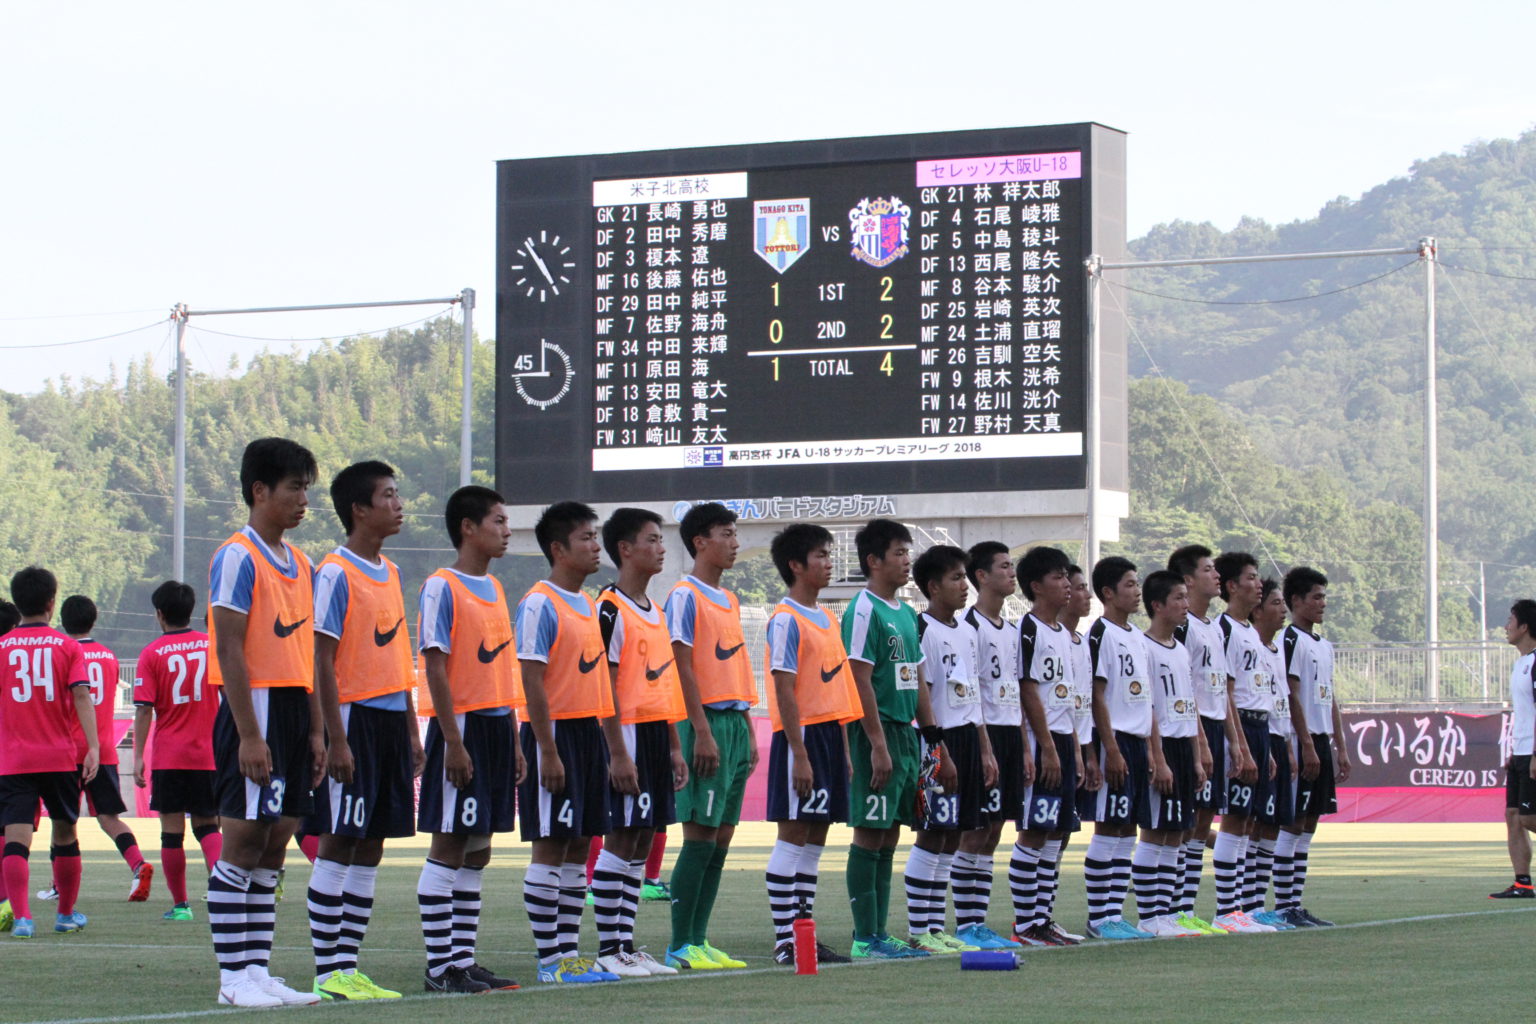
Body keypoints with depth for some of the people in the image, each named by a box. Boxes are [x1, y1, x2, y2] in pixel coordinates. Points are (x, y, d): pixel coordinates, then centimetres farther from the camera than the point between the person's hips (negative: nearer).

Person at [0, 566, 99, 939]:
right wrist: (92, 746, -15)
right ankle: (67, 913, 28)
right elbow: (81, 696, -10)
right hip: (61, 758, 1)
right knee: (65, 834, 17)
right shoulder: (68, 647, 2)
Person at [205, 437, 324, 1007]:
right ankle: (233, 977, -3)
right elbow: (229, 650, -14)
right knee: (242, 844, -6)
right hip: (257, 708, -8)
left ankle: (258, 970, 11)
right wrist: (249, 735, -19)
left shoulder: (300, 565, 16)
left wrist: (316, 730, 13)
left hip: (294, 709, 8)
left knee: (273, 848, 8)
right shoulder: (238, 558, -9)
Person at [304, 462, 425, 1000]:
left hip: (390, 718, 8)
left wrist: (412, 731, 17)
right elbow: (323, 661, -13)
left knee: (371, 846, 8)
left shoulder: (391, 573, 15)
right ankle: (328, 970, -3)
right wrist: (336, 739, -17)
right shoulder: (335, 574, -9)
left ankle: (349, 965, 12)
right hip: (354, 716, -8)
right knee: (338, 843, -5)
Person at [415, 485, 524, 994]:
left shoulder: (494, 588, 15)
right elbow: (435, 668, -14)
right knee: (449, 845, -5)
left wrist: (513, 739, 15)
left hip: (496, 724, 8)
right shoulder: (442, 588, -10)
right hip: (463, 724, -8)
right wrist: (453, 741, -18)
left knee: (477, 849, 9)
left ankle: (464, 959, 13)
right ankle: (440, 966, -2)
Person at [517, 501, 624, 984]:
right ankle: (550, 958, -2)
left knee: (580, 844, 9)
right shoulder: (540, 605, -11)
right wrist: (548, 752, -19)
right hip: (554, 732, -8)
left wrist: (617, 749, 16)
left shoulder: (590, 605, 15)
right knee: (551, 845, -5)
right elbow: (532, 681, -15)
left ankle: (570, 951, 13)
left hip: (590, 732, 8)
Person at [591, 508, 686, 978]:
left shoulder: (655, 612, 17)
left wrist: (674, 746, 18)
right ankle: (608, 949, -4)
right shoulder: (611, 609, -10)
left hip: (656, 732, 9)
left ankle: (627, 943, 12)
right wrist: (618, 750, -18)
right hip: (628, 732, -9)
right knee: (620, 837, -8)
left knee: (643, 837, 8)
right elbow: (606, 684, -14)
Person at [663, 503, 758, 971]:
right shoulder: (685, 596, -7)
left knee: (721, 839, 7)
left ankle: (699, 941, 10)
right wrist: (702, 732, -18)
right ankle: (680, 946, -6)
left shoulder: (728, 600, 19)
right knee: (700, 836, -9)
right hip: (706, 722, -8)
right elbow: (684, 668, -13)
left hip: (735, 723, 8)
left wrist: (748, 731, 16)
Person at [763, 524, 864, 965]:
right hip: (802, 735, -8)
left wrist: (844, 748, 15)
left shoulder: (827, 618, 16)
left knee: (815, 839, 9)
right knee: (793, 837, -6)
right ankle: (785, 940, -5)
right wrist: (800, 754, -19)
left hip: (831, 732, 8)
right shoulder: (786, 620, -10)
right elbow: (785, 691, -15)